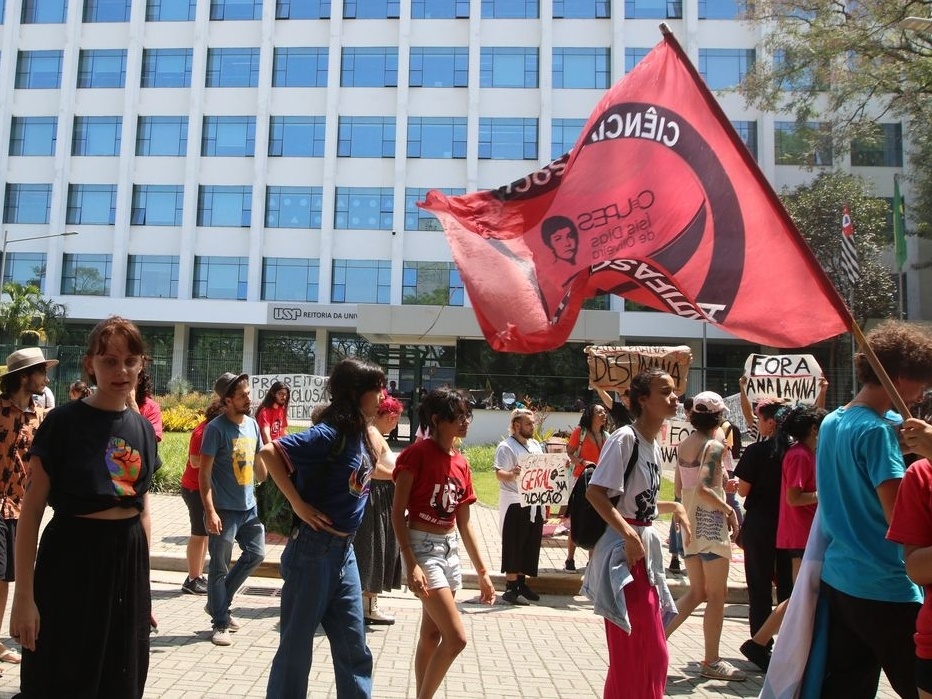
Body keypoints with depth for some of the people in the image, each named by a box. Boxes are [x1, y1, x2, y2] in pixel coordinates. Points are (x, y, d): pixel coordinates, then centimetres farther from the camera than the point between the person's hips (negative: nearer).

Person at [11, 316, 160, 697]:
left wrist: (144, 575, 13)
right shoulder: (63, 422, -11)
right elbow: (31, 512, -10)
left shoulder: (143, 429, 5)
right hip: (72, 559, -5)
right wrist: (24, 596, -13)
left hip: (129, 560, 5)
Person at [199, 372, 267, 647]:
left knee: (256, 555, 13)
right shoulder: (216, 428, -14)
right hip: (224, 510, -7)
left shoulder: (252, 424, 6)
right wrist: (210, 511, -21)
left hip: (249, 506, 7)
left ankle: (219, 605, 30)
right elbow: (204, 473, -15)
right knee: (220, 568, 4)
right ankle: (220, 623, 18)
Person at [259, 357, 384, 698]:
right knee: (296, 645, 8)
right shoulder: (330, 433, -19)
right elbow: (269, 452, -23)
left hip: (344, 551, 8)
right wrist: (298, 504, -21)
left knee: (354, 648, 14)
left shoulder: (361, 433, 6)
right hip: (314, 550, -8)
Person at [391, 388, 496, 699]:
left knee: (432, 635, 14)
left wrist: (482, 571, 11)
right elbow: (397, 513, -14)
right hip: (422, 547, -7)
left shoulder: (461, 463, 7)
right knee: (456, 638, -9)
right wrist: (411, 565, -21)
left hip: (450, 549, 7)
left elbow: (464, 523, 11)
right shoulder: (418, 453, -14)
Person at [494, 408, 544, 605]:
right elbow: (499, 474, -21)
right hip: (515, 504, -8)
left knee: (530, 544, 12)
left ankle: (521, 582, 24)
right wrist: (512, 474, -41)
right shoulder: (506, 447, -10)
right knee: (513, 546, -2)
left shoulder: (536, 445, 15)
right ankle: (510, 588, 4)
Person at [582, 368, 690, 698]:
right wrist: (629, 535, -26)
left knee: (651, 649, 16)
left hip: (646, 547, 9)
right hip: (623, 550, -9)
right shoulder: (625, 438, -16)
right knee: (631, 649, -1)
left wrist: (674, 508, 8)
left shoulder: (655, 443, 11)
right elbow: (594, 492, -23)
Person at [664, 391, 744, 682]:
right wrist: (729, 509, -13)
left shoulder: (683, 444, 6)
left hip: (690, 521, 7)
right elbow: (704, 489, -26)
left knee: (697, 592, 17)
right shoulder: (715, 446, -16)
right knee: (717, 595, 6)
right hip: (711, 522, -7)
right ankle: (712, 661, 14)